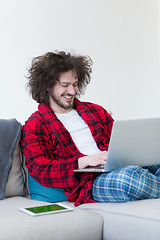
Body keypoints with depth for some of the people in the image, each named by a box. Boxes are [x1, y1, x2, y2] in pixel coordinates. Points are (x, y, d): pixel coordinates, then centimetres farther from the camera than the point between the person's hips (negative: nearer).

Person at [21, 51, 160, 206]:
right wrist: (85, 161, -17)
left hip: (119, 167, 5)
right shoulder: (35, 126, 8)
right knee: (130, 177, -38)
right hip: (90, 181, -5)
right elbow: (41, 171, -3)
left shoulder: (95, 111, 25)